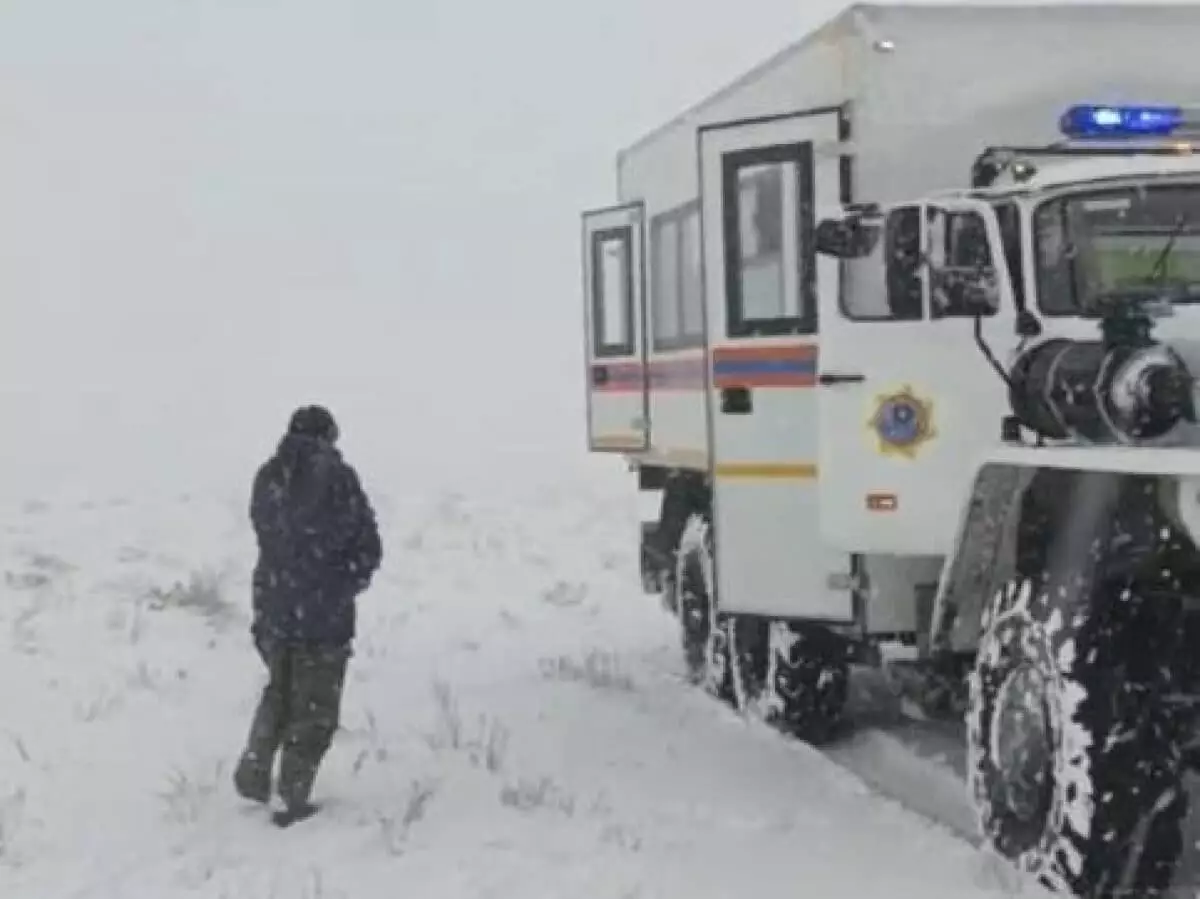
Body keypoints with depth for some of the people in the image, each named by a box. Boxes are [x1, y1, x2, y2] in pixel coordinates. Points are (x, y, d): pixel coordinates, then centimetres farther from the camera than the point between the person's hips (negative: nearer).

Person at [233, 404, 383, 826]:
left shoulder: (266, 477, 3)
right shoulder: (337, 477, -12)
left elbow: (266, 537, 9)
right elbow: (369, 548, -9)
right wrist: (349, 582, 9)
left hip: (273, 606, 5)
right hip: (325, 615, -5)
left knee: (279, 691, 27)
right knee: (314, 708, 8)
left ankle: (254, 770, 19)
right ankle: (293, 799, 11)